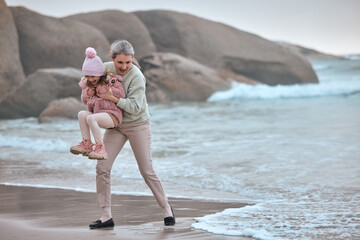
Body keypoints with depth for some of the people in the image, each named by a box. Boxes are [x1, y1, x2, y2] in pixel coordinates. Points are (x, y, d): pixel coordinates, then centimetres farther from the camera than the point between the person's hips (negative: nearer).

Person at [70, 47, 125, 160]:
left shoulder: (111, 80, -5)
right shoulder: (86, 84, 14)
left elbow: (122, 94, -7)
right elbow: (84, 100, 21)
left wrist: (106, 89, -16)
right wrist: (87, 93, -2)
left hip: (112, 115, -7)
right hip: (96, 113, 7)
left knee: (90, 118, -30)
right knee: (81, 114, -19)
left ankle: (100, 147, -29)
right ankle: (86, 144, -18)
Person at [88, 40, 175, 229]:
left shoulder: (136, 77, -22)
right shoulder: (107, 68, -6)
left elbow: (135, 107, -28)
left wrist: (114, 99, -35)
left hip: (138, 125, -5)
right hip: (115, 126, 5)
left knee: (147, 171, -1)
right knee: (102, 167, -6)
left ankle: (166, 209, 18)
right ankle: (106, 216, 1)